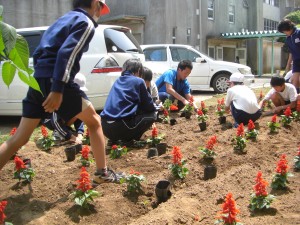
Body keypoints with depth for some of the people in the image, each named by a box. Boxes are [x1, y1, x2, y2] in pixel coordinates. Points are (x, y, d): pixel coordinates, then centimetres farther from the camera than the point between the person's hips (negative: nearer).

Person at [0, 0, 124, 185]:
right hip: (56, 82, -8)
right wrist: (57, 89, -24)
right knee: (94, 121, 11)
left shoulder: (65, 19, 26)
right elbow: (66, 53, -18)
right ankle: (102, 173, 15)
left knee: (19, 139, 8)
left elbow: (39, 52, 24)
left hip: (39, 81, 8)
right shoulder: (86, 23, 0)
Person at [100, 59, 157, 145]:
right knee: (152, 115, 13)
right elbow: (149, 106, 8)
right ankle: (127, 139, 1)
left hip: (105, 127, 7)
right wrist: (154, 109, 31)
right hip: (120, 127, -7)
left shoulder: (118, 81, 21)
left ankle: (114, 139, 14)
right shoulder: (138, 81, 2)